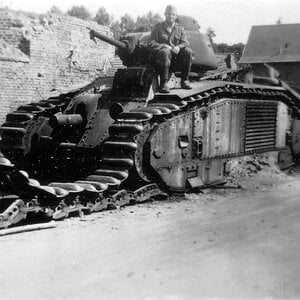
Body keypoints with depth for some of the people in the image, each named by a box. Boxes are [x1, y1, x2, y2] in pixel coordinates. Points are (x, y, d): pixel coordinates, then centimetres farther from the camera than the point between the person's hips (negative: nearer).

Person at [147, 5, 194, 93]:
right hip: (159, 55, -3)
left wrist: (178, 47, -22)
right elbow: (150, 45, -3)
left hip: (176, 56, 3)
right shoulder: (158, 27, 7)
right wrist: (165, 46, -19)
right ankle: (163, 84, -39)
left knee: (188, 52, -23)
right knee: (166, 52, -37)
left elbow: (185, 43, 3)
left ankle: (184, 81, -16)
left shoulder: (180, 29, 16)